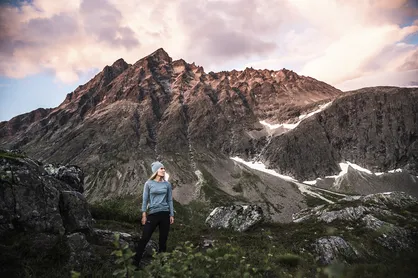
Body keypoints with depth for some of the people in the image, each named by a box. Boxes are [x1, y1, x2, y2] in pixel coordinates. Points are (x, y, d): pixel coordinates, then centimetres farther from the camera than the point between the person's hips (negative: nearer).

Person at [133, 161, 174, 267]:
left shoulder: (167, 184, 5)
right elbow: (145, 200, 0)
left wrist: (172, 215, 5)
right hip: (152, 214, -2)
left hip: (165, 214, 3)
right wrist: (144, 215, -5)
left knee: (163, 239, 8)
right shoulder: (148, 184, -2)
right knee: (144, 238, -2)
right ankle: (135, 262, 9)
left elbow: (170, 200, 8)